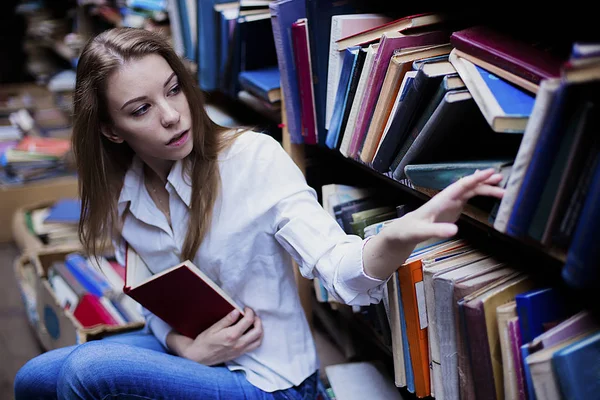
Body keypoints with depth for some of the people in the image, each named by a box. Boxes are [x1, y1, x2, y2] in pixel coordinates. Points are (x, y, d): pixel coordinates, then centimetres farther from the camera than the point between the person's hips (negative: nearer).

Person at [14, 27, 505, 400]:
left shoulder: (254, 157, -22)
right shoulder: (119, 200, -4)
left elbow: (343, 271, -31)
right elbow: (155, 303, 3)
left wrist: (401, 233, -53)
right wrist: (189, 348, -19)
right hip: (190, 350, 6)